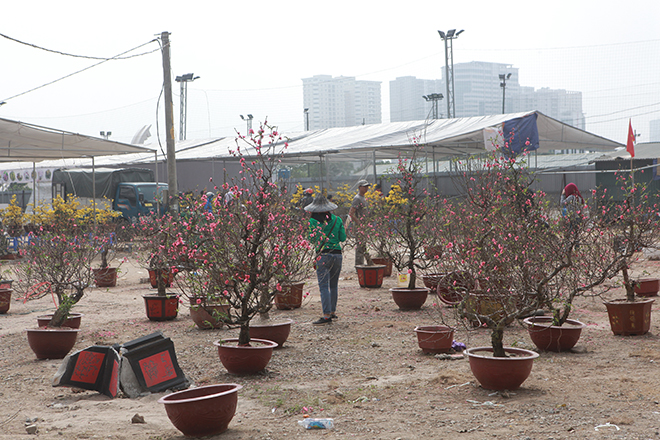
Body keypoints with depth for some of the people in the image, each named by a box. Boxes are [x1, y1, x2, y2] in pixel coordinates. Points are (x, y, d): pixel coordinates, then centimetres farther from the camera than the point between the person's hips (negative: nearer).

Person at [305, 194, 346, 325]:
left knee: (324, 286, -5)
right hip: (337, 254, 4)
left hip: (323, 255, -4)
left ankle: (327, 316, -12)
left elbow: (311, 239, 1)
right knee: (333, 285, 16)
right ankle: (332, 312, 25)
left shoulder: (313, 221, -3)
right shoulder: (337, 220, 6)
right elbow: (343, 238, 8)